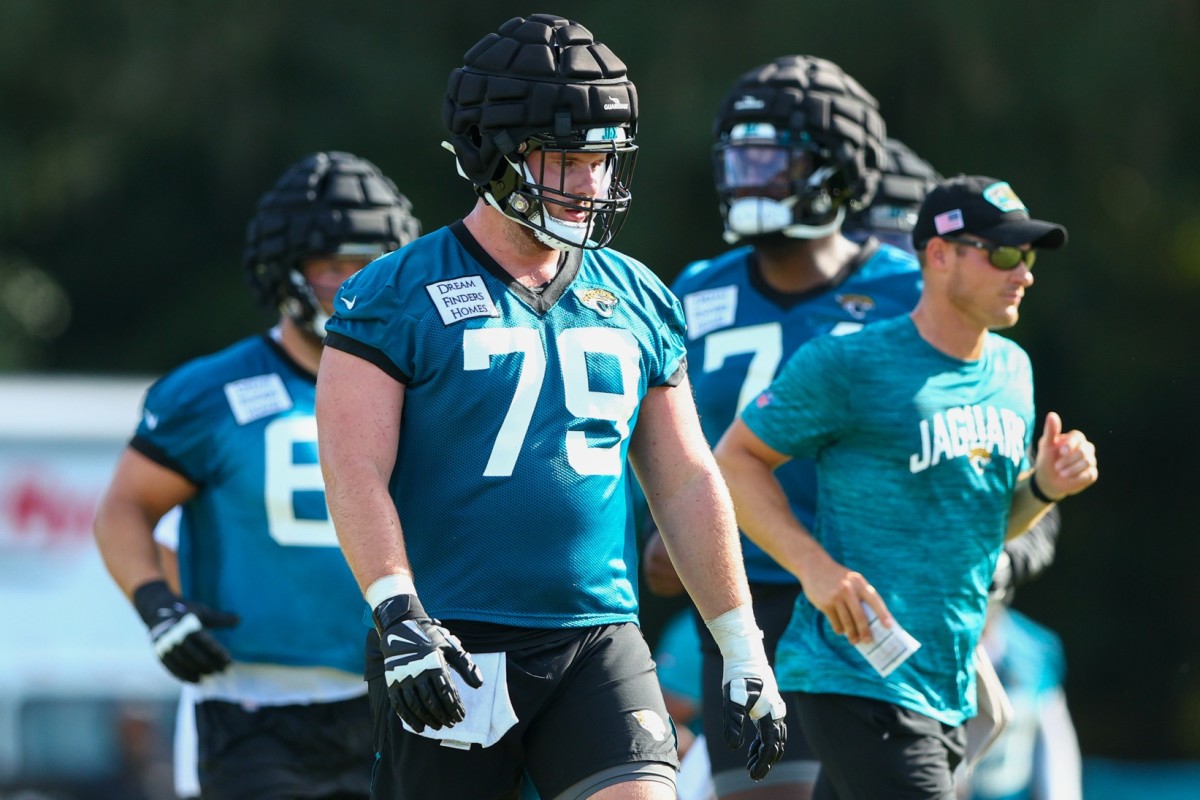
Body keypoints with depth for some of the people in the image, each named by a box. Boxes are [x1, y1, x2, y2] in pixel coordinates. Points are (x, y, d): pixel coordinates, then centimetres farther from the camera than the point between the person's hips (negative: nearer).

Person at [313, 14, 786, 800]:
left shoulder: (636, 301, 12)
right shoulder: (397, 298, -3)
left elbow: (687, 485, 15)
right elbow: (356, 476, -12)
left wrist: (745, 653, 12)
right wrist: (398, 616, -26)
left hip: (600, 641, 4)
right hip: (456, 645, -4)